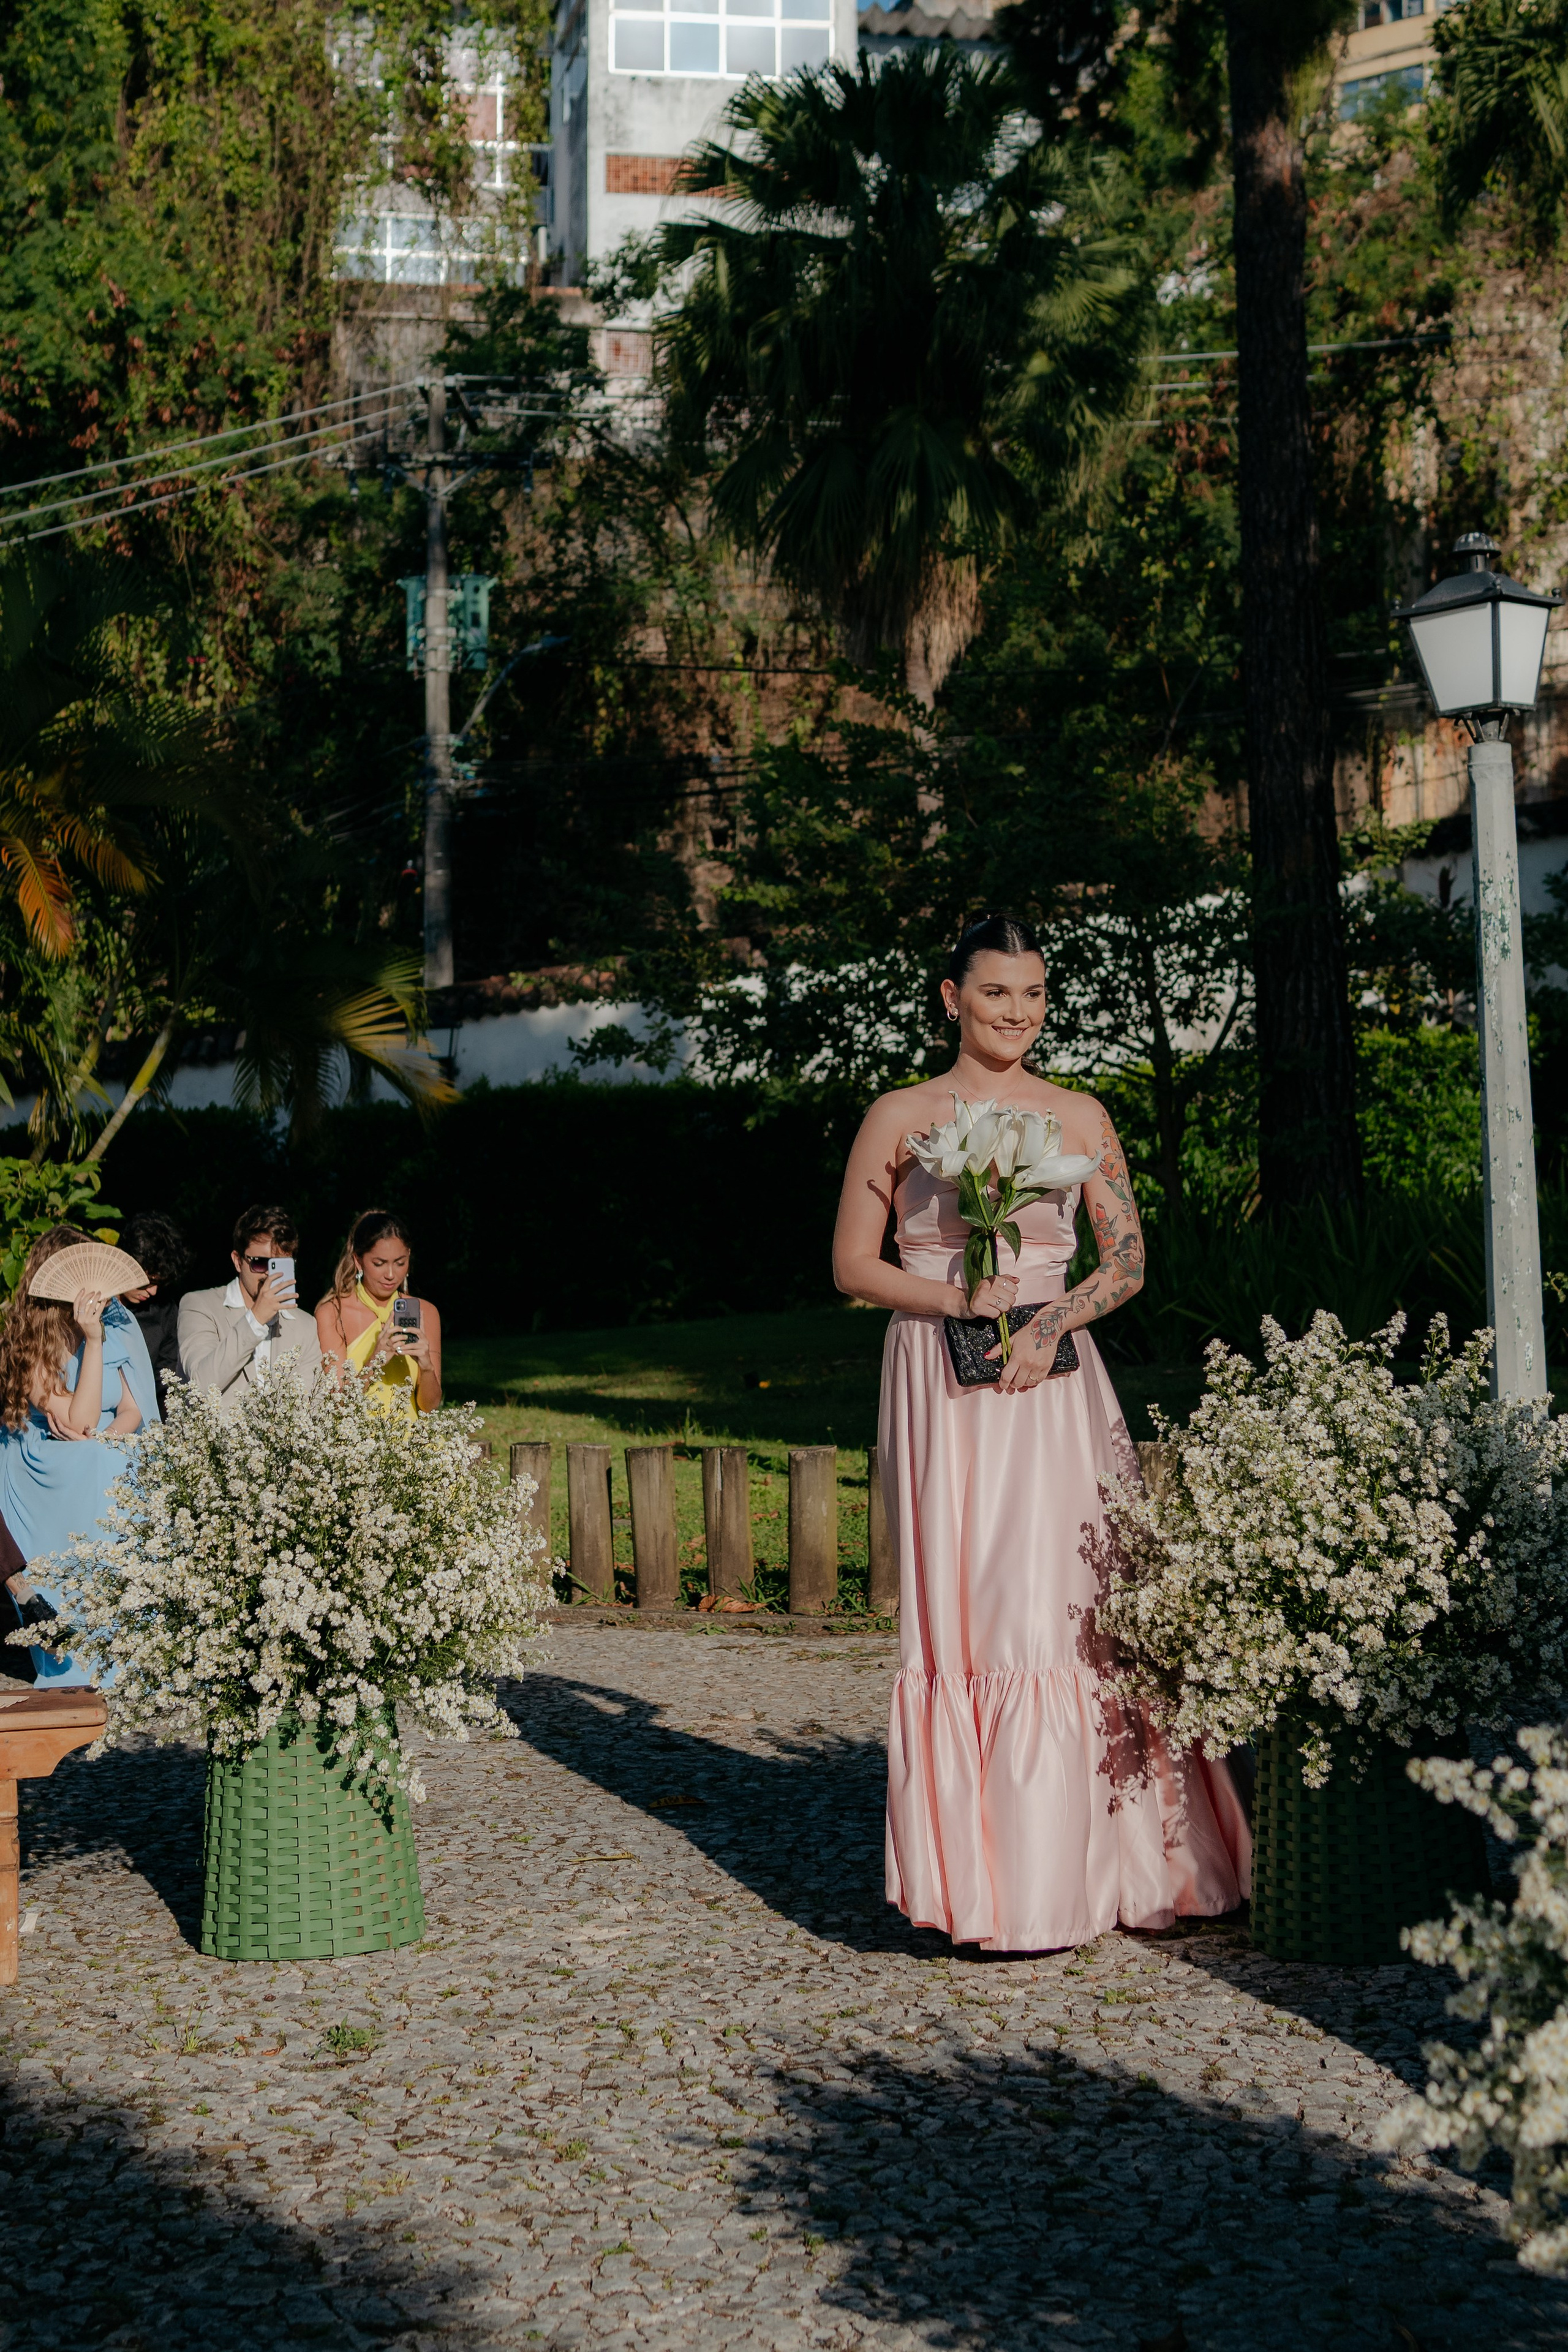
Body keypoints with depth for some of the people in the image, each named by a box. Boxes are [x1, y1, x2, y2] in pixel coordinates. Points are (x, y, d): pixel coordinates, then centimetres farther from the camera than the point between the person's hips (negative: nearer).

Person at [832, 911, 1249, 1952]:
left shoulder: (1081, 1116, 10)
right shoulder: (900, 1116, 6)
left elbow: (1128, 1260, 7)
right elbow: (853, 1263, 5)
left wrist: (1048, 1322, -10)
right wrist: (955, 1298, -11)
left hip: (1049, 1381, 1)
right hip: (938, 1385, -1)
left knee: (1058, 1606, -3)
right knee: (957, 1612, -3)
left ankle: (1067, 1865, 7)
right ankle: (980, 1875, 4)